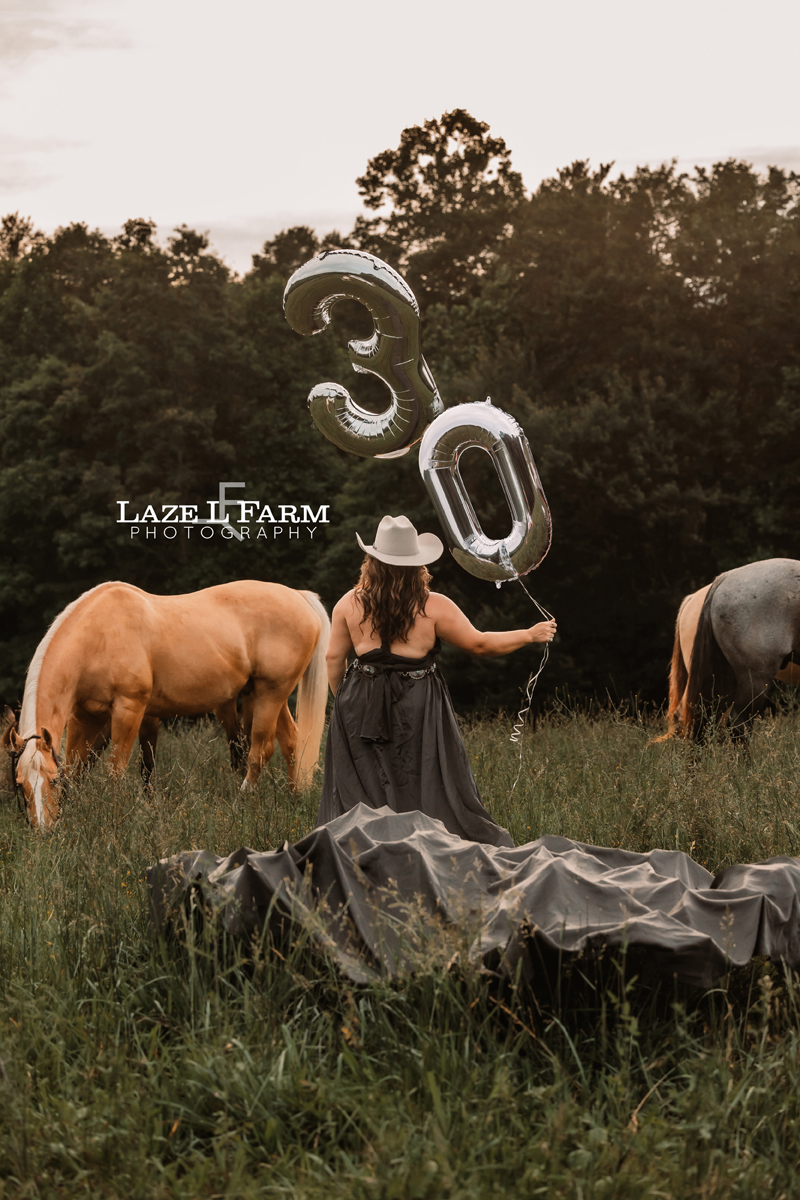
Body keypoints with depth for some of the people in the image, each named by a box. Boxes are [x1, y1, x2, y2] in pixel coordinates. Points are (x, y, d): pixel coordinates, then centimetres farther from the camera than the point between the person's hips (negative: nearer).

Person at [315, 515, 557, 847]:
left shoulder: (349, 604, -2)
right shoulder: (434, 607, -9)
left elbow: (334, 658, 5)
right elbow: (478, 644, -2)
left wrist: (342, 699, 21)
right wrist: (530, 635, 10)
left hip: (361, 708, 2)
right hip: (418, 708, -2)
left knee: (359, 790, 9)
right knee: (429, 787, 6)